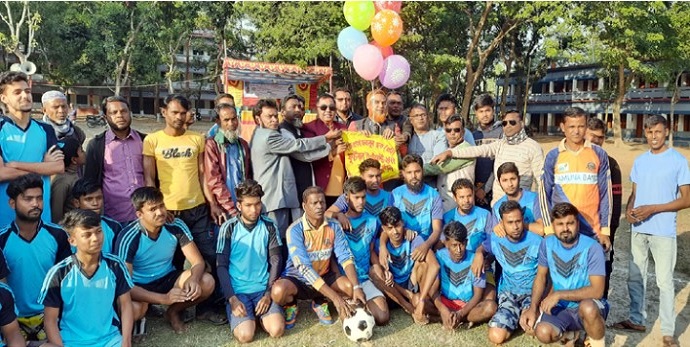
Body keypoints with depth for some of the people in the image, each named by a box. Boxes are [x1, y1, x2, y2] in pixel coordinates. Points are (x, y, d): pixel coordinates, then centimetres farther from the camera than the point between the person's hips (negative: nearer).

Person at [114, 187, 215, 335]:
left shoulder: (176, 226, -16)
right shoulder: (128, 238, -25)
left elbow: (198, 262, -12)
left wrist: (193, 279, -37)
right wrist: (164, 298, -38)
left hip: (167, 278, 4)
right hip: (139, 286, -3)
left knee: (207, 282, -22)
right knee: (132, 309, -37)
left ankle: (173, 312, 6)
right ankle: (144, 309, 2)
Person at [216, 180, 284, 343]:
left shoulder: (269, 226, 1)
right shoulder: (228, 228, -4)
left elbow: (276, 261, 3)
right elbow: (222, 266, -3)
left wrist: (268, 294, -8)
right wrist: (232, 298, -14)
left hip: (263, 288, 2)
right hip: (237, 290, -1)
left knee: (277, 330, -19)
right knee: (245, 335, -22)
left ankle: (258, 314, 11)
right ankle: (250, 315, 11)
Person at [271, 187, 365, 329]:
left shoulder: (334, 227, -8)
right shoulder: (295, 230, -22)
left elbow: (346, 257, -14)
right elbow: (304, 268, -30)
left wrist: (357, 287, -33)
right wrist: (335, 297, -37)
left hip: (324, 277, 4)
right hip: (297, 279, -4)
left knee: (351, 286, -24)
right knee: (278, 291, -36)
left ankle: (320, 302, 7)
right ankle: (290, 304, 3)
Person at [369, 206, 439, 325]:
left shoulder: (414, 240, -17)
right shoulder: (381, 246, -10)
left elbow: (434, 266, -31)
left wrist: (421, 300, -41)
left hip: (413, 285, -2)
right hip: (394, 290, 2)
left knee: (422, 260, -27)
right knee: (374, 269, -26)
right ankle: (411, 309, -22)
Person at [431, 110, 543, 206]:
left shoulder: (533, 147, -3)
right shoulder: (500, 144, 9)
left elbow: (540, 178, -4)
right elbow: (478, 150, -2)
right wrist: (449, 152, -13)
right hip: (496, 203, 5)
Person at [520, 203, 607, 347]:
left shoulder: (592, 248, -18)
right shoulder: (547, 244, -4)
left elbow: (597, 290, -22)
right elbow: (541, 277, 5)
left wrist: (559, 294, -23)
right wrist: (533, 308, -8)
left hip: (589, 308, -4)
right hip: (561, 308, 4)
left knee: (587, 307, -39)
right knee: (543, 333, -24)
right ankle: (569, 333, 13)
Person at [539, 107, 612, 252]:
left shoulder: (599, 154, 3)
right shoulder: (553, 156, 3)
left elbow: (605, 193, 5)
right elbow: (545, 192, 4)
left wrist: (605, 230, 2)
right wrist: (549, 229, -2)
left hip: (592, 230, 0)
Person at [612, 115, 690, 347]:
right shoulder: (639, 161, 9)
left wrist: (653, 209, -18)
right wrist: (628, 210, -7)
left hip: (664, 231, -5)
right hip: (639, 229, 5)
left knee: (664, 281, 0)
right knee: (635, 277, 13)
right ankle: (637, 319, 28)